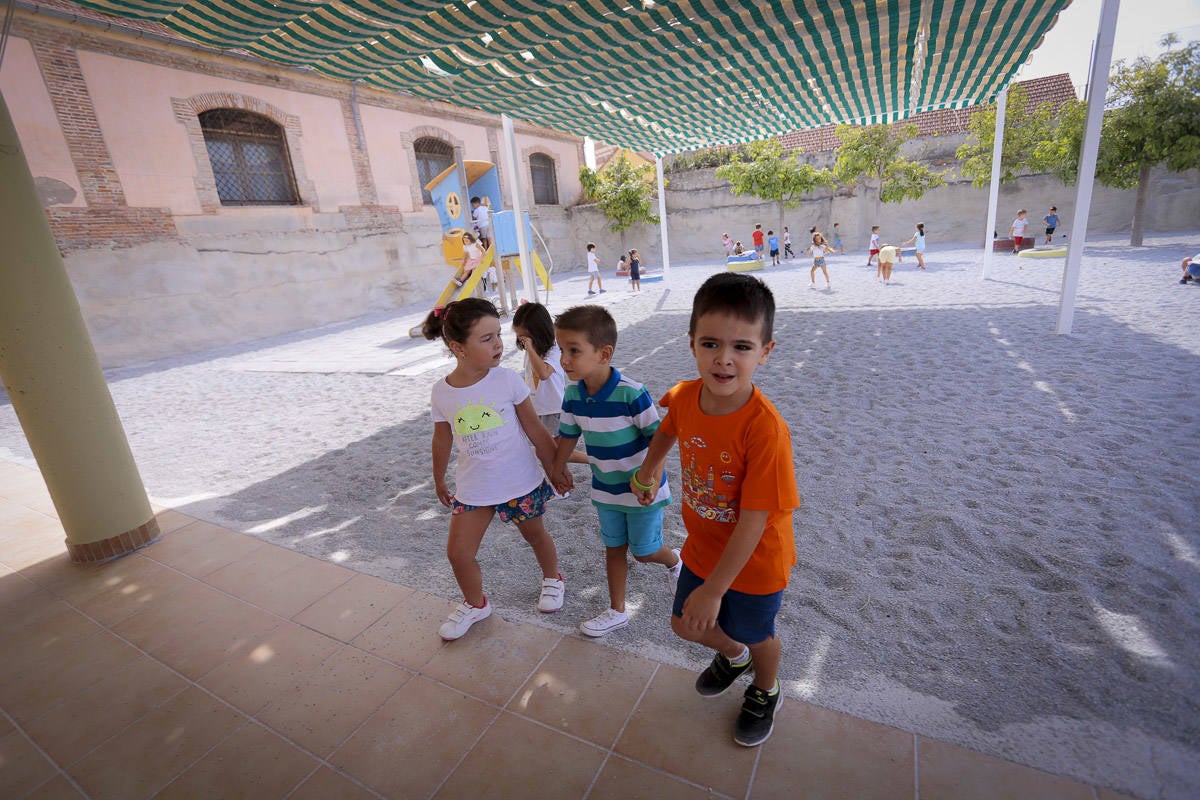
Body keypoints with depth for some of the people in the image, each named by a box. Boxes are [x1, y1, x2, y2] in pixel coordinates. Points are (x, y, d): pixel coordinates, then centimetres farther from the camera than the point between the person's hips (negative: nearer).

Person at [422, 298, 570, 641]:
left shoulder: (507, 380, -16)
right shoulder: (441, 393, -10)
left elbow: (535, 430, -7)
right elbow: (442, 439, 6)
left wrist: (554, 468, -1)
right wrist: (439, 481, 17)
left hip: (521, 483, -1)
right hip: (472, 488, 2)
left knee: (534, 534, 18)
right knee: (458, 552, 6)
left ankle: (552, 578, 49)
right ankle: (475, 604, 36)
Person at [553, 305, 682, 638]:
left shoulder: (631, 393, -29)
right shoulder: (573, 394, -9)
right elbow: (568, 436, 5)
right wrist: (556, 473, 12)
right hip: (605, 489, 5)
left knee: (644, 551, 11)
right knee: (614, 548, 18)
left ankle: (674, 561, 46)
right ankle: (616, 612, 36)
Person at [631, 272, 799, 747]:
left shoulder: (765, 428, -35)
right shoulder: (684, 397, -18)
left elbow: (754, 521, -29)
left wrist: (714, 589, -23)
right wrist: (649, 470, 6)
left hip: (755, 561, -5)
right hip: (702, 546, 5)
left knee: (757, 637, 22)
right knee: (685, 624, 23)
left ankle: (765, 692, 58)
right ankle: (732, 655, 58)